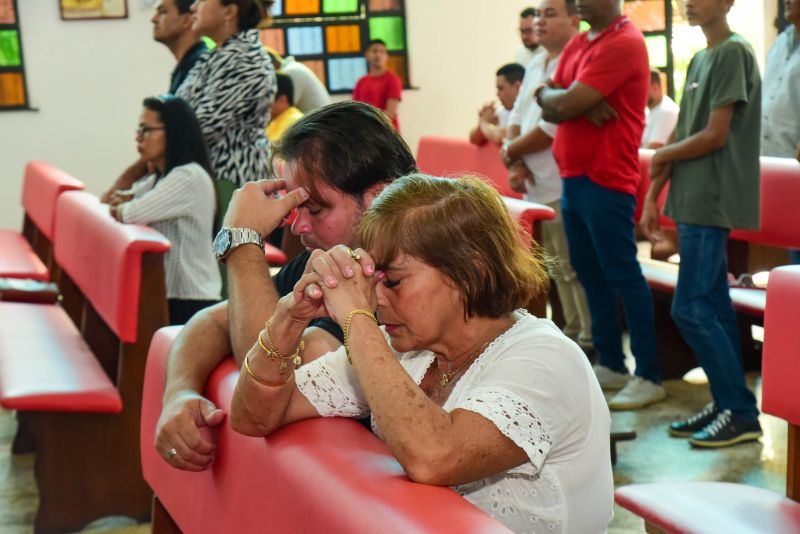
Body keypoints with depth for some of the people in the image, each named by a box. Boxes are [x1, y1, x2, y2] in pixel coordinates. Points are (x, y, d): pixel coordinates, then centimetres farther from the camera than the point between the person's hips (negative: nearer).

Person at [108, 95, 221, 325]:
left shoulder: (189, 177, -18)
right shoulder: (162, 177, 15)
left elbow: (131, 214, -23)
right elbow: (118, 198, 18)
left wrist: (121, 207, 0)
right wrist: (126, 200, -5)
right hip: (168, 293, 9)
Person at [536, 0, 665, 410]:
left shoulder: (625, 43, -14)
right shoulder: (576, 44, 15)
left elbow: (566, 104, -20)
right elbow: (550, 109, 9)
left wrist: (549, 94, 0)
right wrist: (581, 104, -9)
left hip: (605, 179, -9)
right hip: (572, 176, 9)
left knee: (622, 274, -6)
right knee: (589, 272, 12)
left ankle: (649, 376, 0)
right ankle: (611, 364, 22)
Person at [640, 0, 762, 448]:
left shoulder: (734, 53, -11)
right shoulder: (700, 60, 17)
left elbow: (714, 137, -16)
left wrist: (662, 157, -2)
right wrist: (653, 195, 13)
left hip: (713, 203, -9)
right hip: (695, 202, 9)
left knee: (691, 309, -10)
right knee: (714, 307, 10)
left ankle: (742, 413, -2)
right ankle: (728, 406, 17)